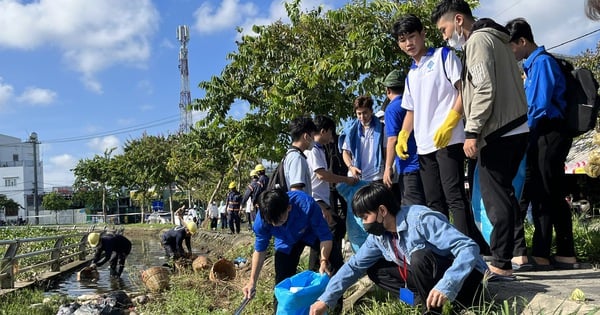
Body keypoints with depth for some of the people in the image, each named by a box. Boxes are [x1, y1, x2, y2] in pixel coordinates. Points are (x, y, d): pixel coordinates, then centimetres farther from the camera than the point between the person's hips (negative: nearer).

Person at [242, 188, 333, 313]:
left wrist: (324, 261, -45)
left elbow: (325, 236, -31)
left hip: (312, 234, -1)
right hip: (287, 242, 2)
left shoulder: (306, 205, -44)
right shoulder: (261, 221, -34)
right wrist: (252, 281, -16)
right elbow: (260, 250, -15)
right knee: (282, 281, -3)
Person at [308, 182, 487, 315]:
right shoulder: (379, 236, -2)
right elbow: (353, 266, 5)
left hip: (464, 280, -8)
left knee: (420, 257, -32)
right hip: (431, 278, 8)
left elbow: (469, 248, -32)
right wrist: (325, 300, -1)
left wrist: (446, 286, -43)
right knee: (376, 270, 1)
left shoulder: (421, 220, -27)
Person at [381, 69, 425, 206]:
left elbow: (393, 139, -16)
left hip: (409, 167, -8)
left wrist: (388, 167, -15)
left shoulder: (392, 109, -7)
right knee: (425, 206, 13)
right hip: (423, 163, 8)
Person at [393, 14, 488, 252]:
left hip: (449, 141, -7)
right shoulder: (411, 75, 22)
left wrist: (449, 124, -15)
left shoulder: (443, 56, 4)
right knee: (434, 204, 8)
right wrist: (403, 136, 12)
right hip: (424, 147, 7)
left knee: (454, 197, -13)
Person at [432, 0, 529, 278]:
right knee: (503, 194, 16)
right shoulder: (494, 38, 22)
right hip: (515, 128, 10)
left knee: (495, 198, -7)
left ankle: (501, 264, -2)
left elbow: (484, 90, -19)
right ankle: (512, 252, 23)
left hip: (498, 132, -10)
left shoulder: (478, 40, -8)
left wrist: (472, 132, -19)